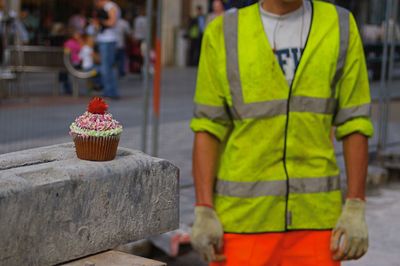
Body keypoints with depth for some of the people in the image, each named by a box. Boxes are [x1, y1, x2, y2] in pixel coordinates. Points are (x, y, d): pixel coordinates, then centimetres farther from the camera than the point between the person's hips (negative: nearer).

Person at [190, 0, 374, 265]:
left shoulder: (340, 26, 0)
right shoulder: (224, 33, -2)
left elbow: (354, 122, 0)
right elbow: (208, 129, -3)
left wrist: (356, 209, -7)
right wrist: (203, 212, -10)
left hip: (313, 213, 1)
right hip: (244, 213, -1)